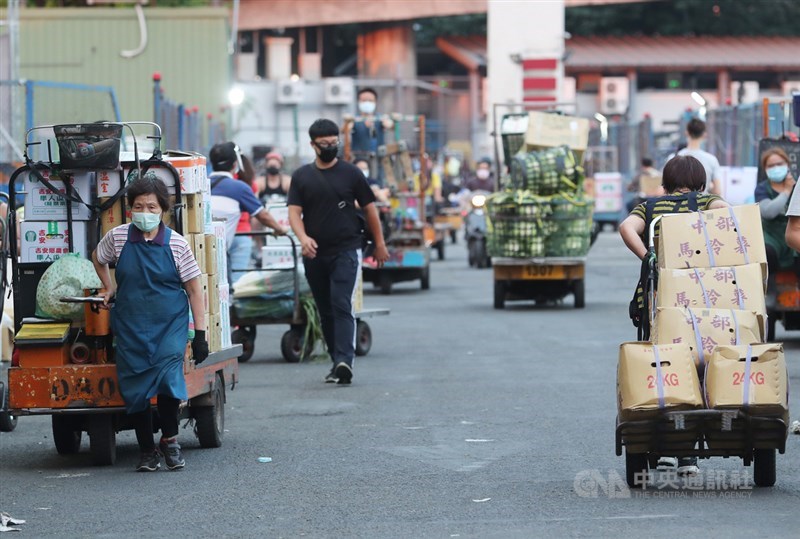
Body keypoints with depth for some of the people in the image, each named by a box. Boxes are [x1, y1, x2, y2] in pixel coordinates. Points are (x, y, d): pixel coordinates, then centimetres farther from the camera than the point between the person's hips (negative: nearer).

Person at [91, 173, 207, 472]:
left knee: (168, 375, -22)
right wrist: (109, 289, 16)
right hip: (130, 326, 2)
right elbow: (98, 258, 23)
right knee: (134, 388, -1)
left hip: (170, 324, -2)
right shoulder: (118, 237, -1)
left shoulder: (176, 243, -5)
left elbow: (194, 290, -1)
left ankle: (169, 439, -3)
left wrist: (200, 334, -4)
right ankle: (147, 451, 13)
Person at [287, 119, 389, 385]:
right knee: (325, 311, 9)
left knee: (342, 306, -16)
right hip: (314, 253, 3)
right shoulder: (302, 176, 8)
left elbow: (369, 208, 8)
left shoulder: (350, 173, 3)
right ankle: (337, 363, 18)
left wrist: (379, 244, 7)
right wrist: (303, 238, -19)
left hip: (346, 250, -3)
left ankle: (344, 361, -25)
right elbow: (294, 212, 0)